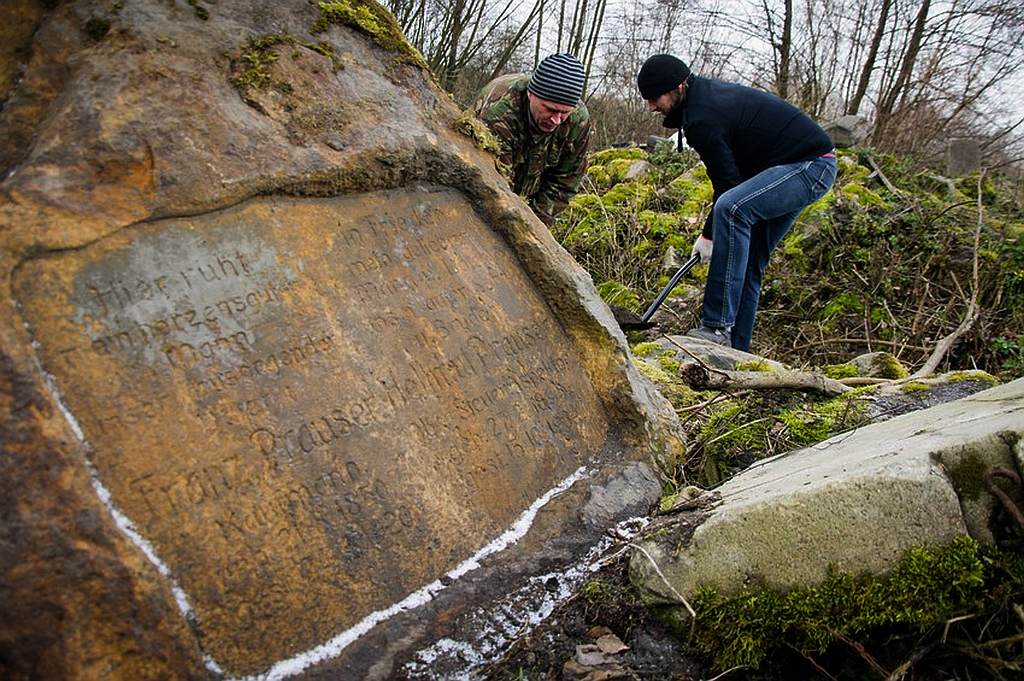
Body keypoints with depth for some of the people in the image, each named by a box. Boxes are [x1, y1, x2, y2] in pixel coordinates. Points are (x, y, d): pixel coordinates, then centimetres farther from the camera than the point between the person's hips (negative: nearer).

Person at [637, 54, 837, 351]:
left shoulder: (702, 118, -22)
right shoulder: (708, 92, 10)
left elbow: (727, 182, -18)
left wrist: (710, 234, -6)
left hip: (811, 165, -11)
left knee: (731, 208, -34)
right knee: (747, 262, 11)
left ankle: (718, 327, -33)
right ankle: (735, 350, 17)